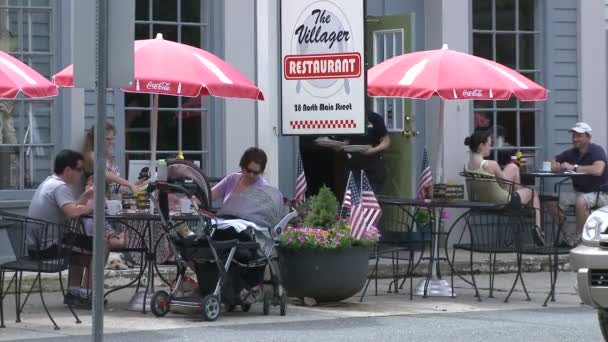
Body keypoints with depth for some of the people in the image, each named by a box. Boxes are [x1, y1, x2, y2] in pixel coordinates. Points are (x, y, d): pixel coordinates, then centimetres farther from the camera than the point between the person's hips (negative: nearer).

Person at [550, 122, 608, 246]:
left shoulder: (597, 151, -14)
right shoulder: (571, 153, 5)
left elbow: (598, 170, -32)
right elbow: (552, 163, 11)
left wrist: (574, 167, -29)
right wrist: (554, 166, -15)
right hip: (580, 193, 7)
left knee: (581, 201, -36)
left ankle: (579, 237, -20)